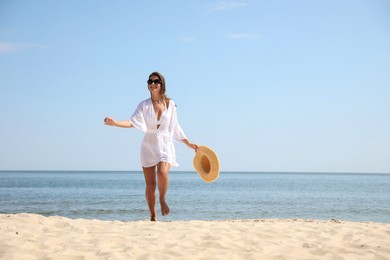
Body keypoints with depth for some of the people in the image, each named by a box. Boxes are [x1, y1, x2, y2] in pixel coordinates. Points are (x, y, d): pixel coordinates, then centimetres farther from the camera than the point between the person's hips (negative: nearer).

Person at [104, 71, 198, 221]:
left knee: (162, 172, -28)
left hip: (166, 146, 0)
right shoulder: (144, 105, 1)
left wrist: (189, 144, 16)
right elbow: (133, 122, -12)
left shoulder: (170, 104, 4)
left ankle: (162, 200, 0)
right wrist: (115, 123, -29)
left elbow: (176, 128, 13)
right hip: (149, 147, 1)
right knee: (150, 184, 2)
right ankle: (153, 217, 15)